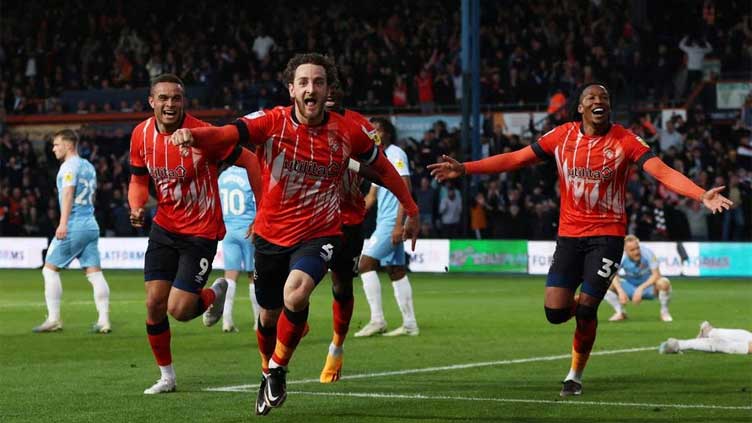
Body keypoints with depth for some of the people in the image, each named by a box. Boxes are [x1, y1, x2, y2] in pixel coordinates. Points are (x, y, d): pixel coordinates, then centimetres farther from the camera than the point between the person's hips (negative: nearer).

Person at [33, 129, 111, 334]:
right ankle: (104, 320, -4)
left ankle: (53, 319, -4)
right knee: (94, 272, 2)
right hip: (91, 225, 8)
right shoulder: (88, 167, 19)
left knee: (50, 269, 0)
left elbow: (68, 193, -20)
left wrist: (63, 223, -28)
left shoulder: (69, 166, -8)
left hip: (74, 225, -8)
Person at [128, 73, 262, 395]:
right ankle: (166, 375, 18)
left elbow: (250, 162, -11)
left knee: (179, 310, -10)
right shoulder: (142, 135, -4)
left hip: (201, 231, -5)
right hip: (164, 227, 5)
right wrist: (136, 208, -9)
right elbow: (139, 179, 12)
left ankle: (214, 294, 25)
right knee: (154, 304, -1)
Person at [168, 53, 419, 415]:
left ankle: (278, 369, -4)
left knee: (296, 294, -29)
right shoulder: (272, 123, -12)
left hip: (319, 235, -1)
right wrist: (193, 135, -50)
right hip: (271, 235, 1)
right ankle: (267, 374, 45)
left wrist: (411, 209, 14)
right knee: (268, 316, 14)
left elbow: (382, 166, 9)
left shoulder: (348, 132, -8)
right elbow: (226, 134, -29)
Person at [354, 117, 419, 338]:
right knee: (396, 271, 8)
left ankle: (377, 320, -14)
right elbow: (372, 197, 23)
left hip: (392, 220, -9)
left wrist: (399, 224, -22)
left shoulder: (396, 154, -9)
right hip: (384, 221, 9)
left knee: (366, 263, -13)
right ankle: (409, 324, 8)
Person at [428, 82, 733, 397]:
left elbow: (663, 172, -16)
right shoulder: (562, 136, 0)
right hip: (569, 233, 2)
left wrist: (702, 195, -32)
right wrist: (464, 169, 1)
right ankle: (584, 308, 31)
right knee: (555, 312, -8)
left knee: (585, 309, -7)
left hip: (608, 234, -2)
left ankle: (576, 375, 17)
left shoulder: (625, 141, -7)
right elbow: (514, 159, 5)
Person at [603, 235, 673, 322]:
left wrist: (641, 288, -36)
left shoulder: (647, 253, -25)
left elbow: (656, 275, -26)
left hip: (648, 286, -2)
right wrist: (620, 291, -36)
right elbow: (614, 276, -17)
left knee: (664, 282, -35)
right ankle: (621, 312, -1)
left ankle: (664, 312, -10)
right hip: (630, 287, 2)